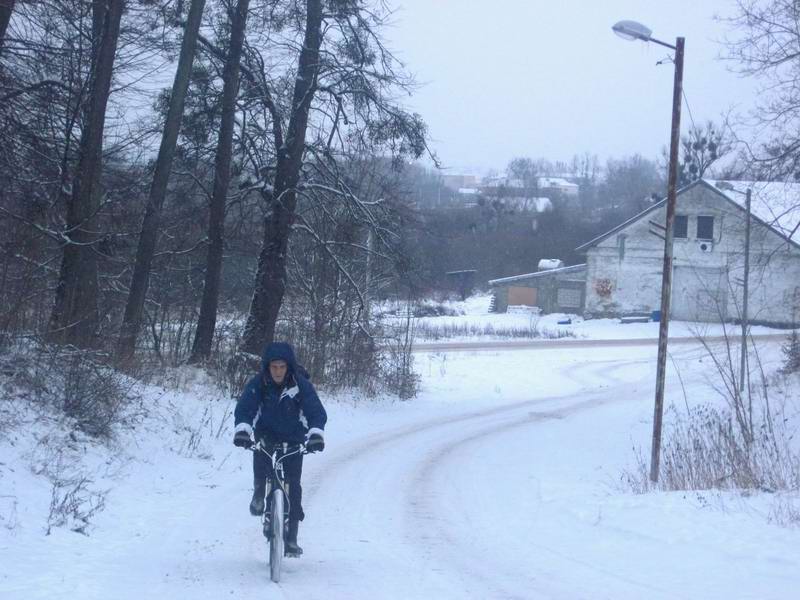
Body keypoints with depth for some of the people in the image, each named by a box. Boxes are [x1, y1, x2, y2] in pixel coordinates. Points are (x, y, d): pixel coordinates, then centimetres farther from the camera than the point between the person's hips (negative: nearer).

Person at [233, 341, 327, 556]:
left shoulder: (301, 385, -18)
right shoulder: (257, 384, -16)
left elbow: (316, 411, -26)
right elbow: (244, 408, -25)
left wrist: (316, 433, -45)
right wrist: (242, 429, -45)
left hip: (293, 441, 0)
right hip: (265, 437, 0)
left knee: (293, 485, -8)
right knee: (260, 465, -29)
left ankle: (291, 538, -2)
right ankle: (259, 494, 5)